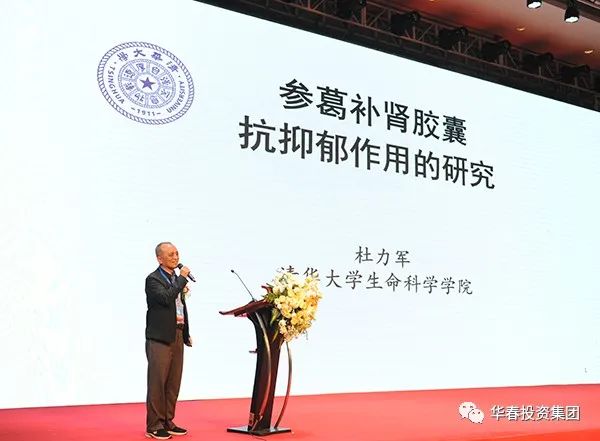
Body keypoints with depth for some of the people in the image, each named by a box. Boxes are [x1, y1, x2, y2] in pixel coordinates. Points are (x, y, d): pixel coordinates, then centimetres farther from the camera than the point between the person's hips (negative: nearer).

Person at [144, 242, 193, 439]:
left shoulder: (177, 279, 16)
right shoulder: (153, 279, -7)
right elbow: (166, 298, -25)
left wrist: (186, 333, 17)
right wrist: (182, 278, -16)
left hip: (177, 335, 7)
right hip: (160, 337, -7)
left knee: (173, 382, 10)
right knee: (157, 382, -2)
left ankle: (167, 422, 19)